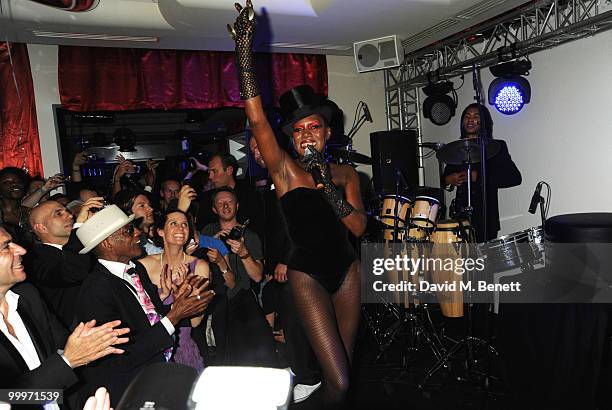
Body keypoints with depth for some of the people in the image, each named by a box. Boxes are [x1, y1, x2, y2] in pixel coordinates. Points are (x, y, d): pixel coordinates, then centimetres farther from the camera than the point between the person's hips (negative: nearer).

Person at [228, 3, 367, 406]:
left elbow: (359, 226, -7)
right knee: (338, 381, -5)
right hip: (307, 275, -4)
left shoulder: (346, 173, 2)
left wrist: (329, 188, -20)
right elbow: (257, 119, -20)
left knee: (345, 362, 18)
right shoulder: (284, 169, -7)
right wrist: (245, 51, -25)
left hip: (347, 270, 4)